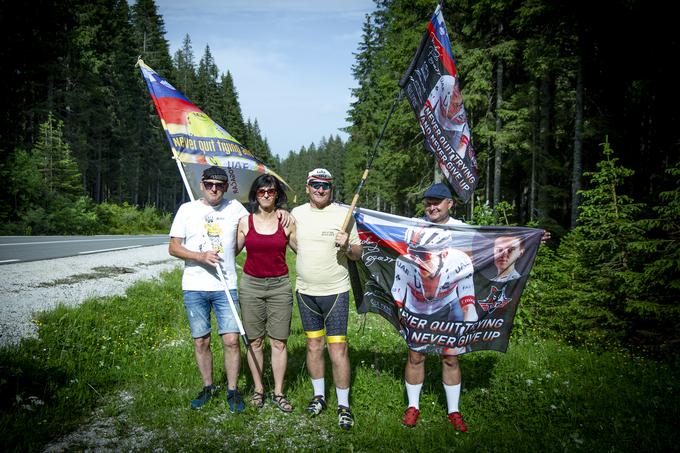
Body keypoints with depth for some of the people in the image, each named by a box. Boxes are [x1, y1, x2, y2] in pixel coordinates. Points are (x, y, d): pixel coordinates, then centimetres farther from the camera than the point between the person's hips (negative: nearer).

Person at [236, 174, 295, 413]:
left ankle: (278, 393, 15)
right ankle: (258, 389, 22)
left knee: (279, 342, 2)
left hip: (279, 286, -1)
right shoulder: (245, 222, 3)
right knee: (255, 341, 7)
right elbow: (233, 251, 12)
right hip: (251, 285, 1)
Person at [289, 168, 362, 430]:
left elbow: (357, 255, -2)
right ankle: (319, 395, 30)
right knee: (313, 344, 13)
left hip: (335, 292, -4)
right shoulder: (297, 213, 6)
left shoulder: (343, 214, -4)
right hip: (305, 291, 4)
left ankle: (344, 405, 9)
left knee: (338, 347, -5)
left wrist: (347, 246, -22)